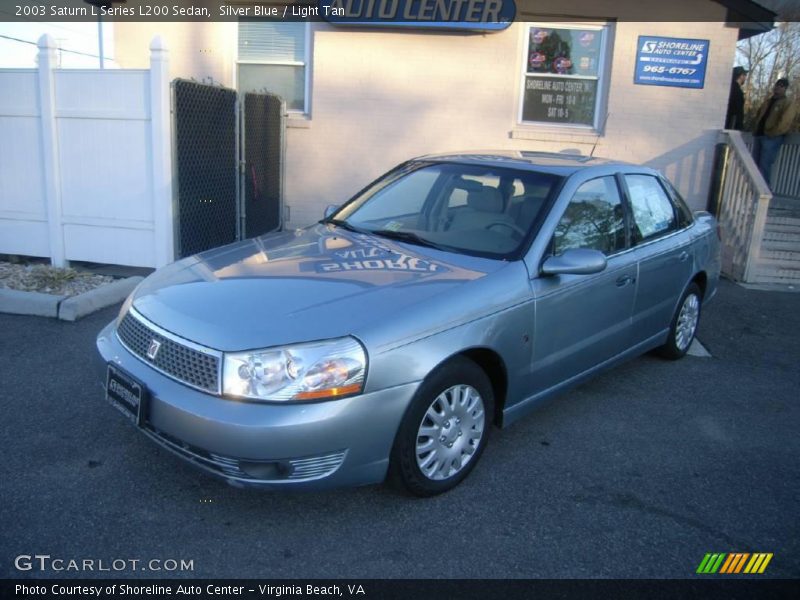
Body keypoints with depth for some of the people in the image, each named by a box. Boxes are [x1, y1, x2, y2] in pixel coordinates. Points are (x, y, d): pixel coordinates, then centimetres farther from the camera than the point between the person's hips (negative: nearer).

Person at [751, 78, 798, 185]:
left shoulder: (789, 103, -5)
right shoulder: (768, 100, 18)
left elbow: (784, 122, -16)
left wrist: (770, 133, -16)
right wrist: (758, 128, 13)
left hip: (773, 138, -8)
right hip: (759, 135, 8)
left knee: (764, 165, -13)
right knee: (755, 163, 9)